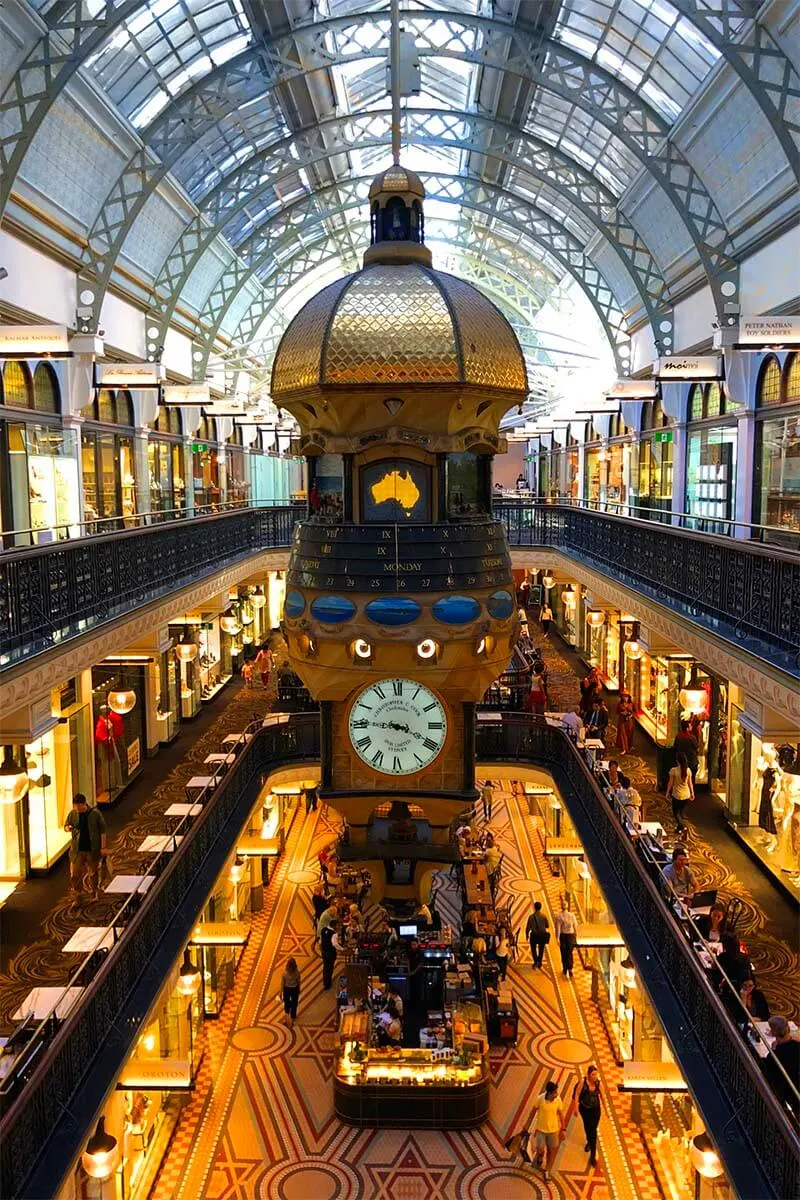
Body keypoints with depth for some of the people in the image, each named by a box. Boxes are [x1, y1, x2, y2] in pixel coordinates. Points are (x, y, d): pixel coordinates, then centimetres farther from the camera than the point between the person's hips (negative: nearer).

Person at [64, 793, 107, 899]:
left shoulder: (95, 814, -10)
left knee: (93, 873, 12)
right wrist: (68, 828, -16)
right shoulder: (72, 814, -3)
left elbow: (102, 831, -5)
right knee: (75, 874, 3)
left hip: (92, 850, -2)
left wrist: (103, 847, -8)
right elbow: (65, 827, 10)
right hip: (77, 850, 2)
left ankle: (94, 895, 31)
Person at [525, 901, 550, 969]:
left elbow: (528, 927, -10)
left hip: (534, 935, -2)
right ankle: (539, 963, 21)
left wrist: (527, 935, 6)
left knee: (533, 949, 15)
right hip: (542, 934, 2)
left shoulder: (531, 916, -14)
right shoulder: (544, 916, -10)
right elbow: (547, 925, 0)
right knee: (541, 949, 18)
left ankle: (536, 961, -1)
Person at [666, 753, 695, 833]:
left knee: (676, 812, 11)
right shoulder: (688, 770, -7)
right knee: (681, 811, 23)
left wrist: (668, 792, 4)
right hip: (686, 795, 4)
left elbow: (670, 783, -10)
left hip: (677, 795, -4)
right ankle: (679, 826, 32)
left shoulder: (673, 770, -18)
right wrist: (692, 793, 16)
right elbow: (690, 783, 2)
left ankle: (682, 826, -7)